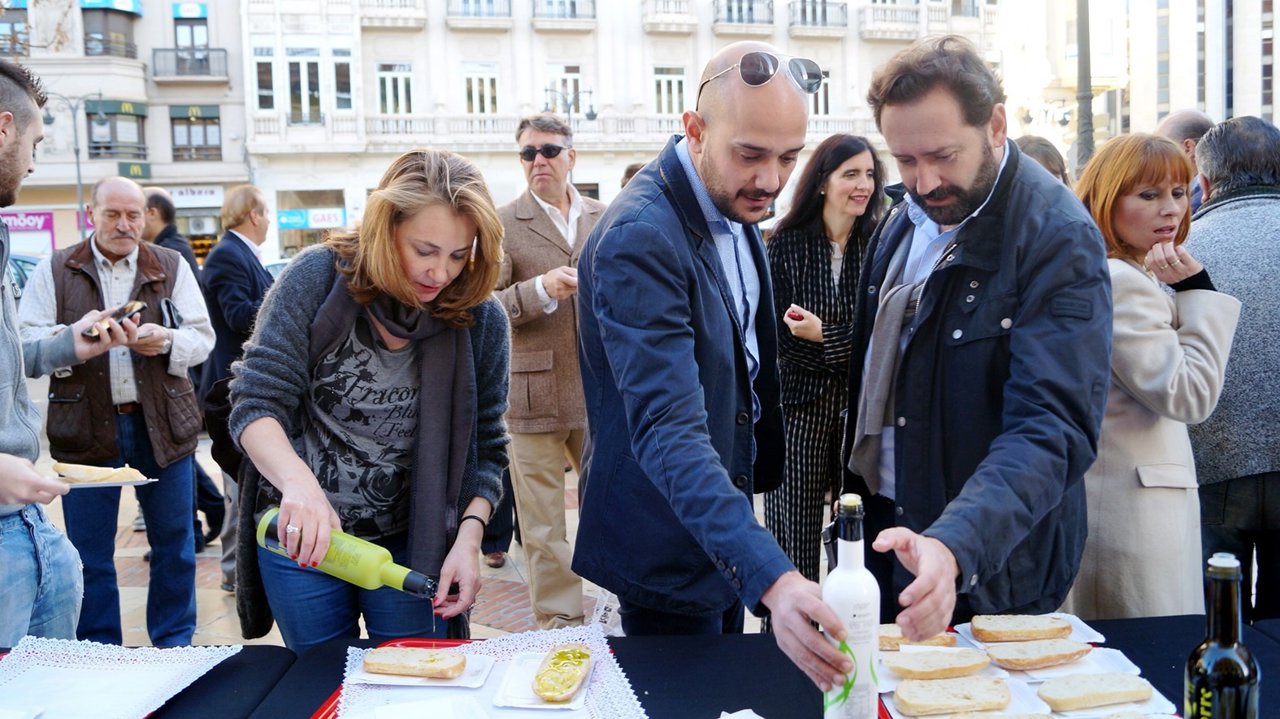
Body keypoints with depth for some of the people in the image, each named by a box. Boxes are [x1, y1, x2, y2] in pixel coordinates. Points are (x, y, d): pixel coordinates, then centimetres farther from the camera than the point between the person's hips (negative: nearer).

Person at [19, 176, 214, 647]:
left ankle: (175, 643, 25)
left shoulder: (171, 267, 7)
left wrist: (167, 341, -19)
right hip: (84, 427, -1)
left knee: (174, 544, 10)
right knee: (90, 553, 7)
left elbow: (203, 338, 2)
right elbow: (27, 343, -3)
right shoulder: (54, 270, 5)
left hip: (162, 424, 1)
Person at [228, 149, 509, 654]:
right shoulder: (318, 277, -13)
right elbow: (256, 405, -17)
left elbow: (485, 448, -2)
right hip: (303, 537, 0)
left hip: (412, 545, 1)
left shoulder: (480, 318, -9)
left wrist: (469, 535, -17)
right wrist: (298, 482, -36)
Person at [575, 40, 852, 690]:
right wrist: (770, 577, -47)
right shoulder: (639, 239, -29)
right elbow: (667, 431, -37)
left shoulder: (735, 207, 0)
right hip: (667, 547, -8)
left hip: (725, 522, 9)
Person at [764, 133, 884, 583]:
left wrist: (824, 335, -12)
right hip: (800, 405, -1)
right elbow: (775, 332, -2)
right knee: (795, 533, 0)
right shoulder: (787, 244, 1)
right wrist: (853, 343, -9)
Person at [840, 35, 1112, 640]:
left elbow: (1052, 429, -30)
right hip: (883, 525, 7)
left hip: (988, 564, -6)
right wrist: (855, 490, 9)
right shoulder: (905, 220, 2)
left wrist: (955, 545, -43)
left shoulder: (1058, 239, -21)